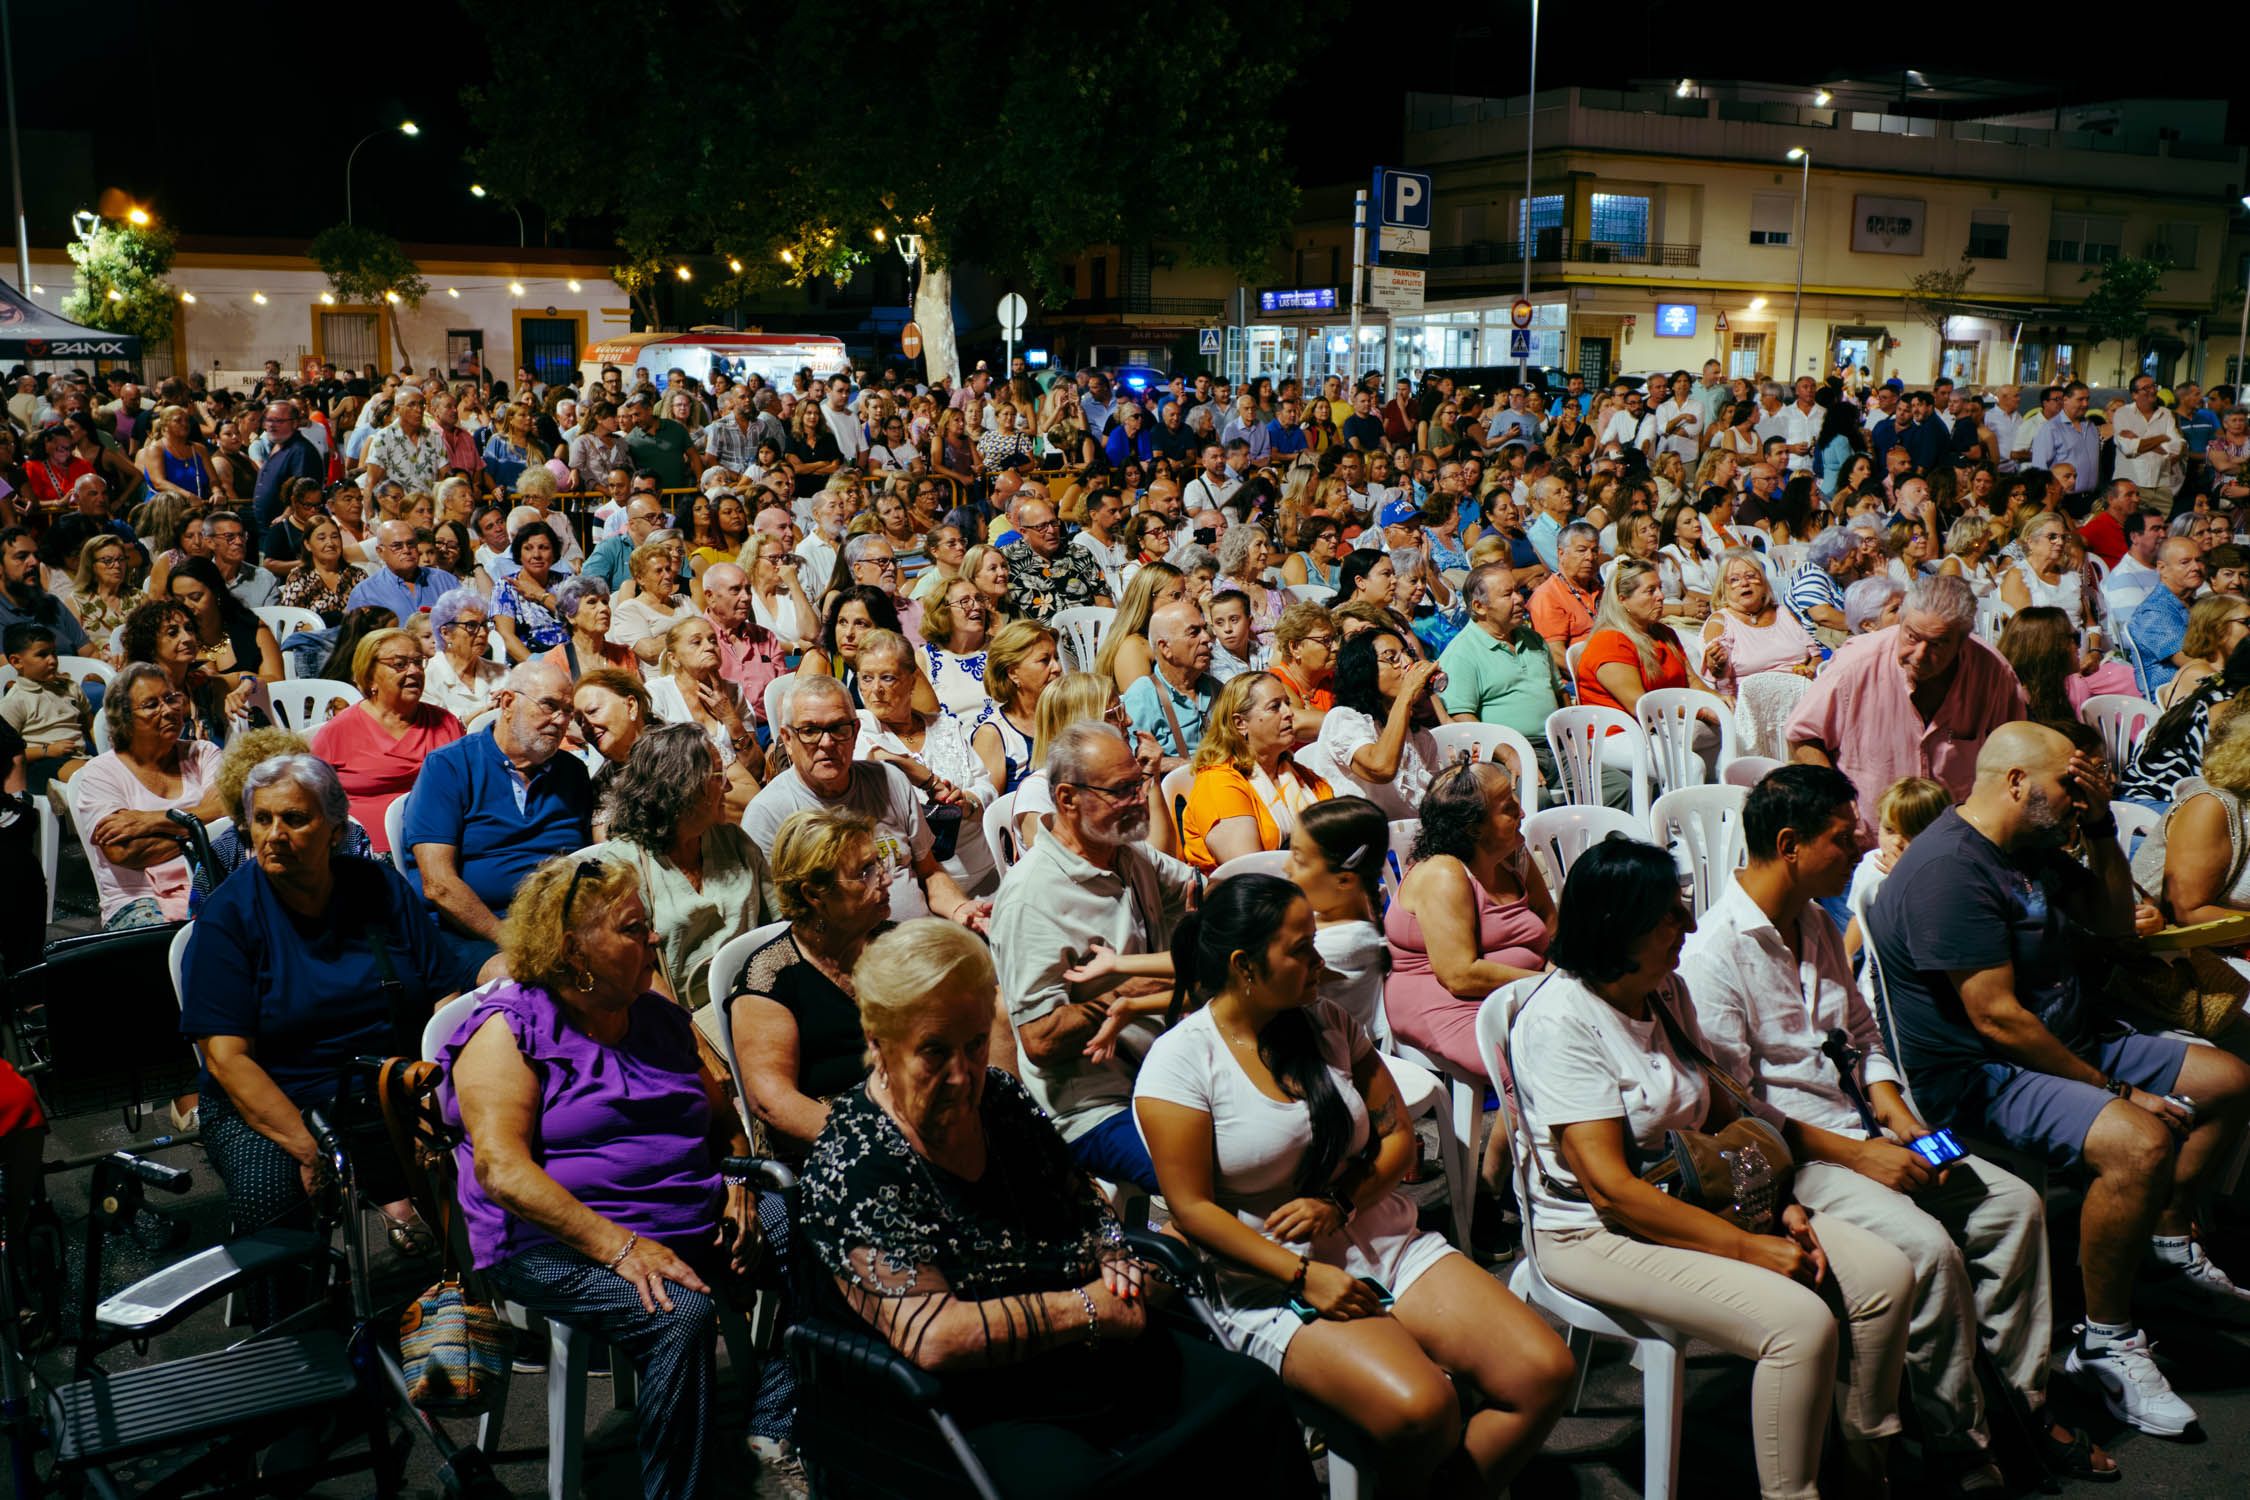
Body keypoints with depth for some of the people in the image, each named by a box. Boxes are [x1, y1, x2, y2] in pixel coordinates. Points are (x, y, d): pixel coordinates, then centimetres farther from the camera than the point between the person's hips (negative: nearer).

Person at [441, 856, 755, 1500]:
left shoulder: (661, 1018, 16)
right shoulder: (508, 1029, -4)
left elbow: (724, 1117, 24)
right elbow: (502, 1169, -16)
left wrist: (739, 1184, 0)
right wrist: (620, 1246, -24)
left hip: (693, 1229, 6)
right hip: (556, 1246, -6)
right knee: (682, 1316, -32)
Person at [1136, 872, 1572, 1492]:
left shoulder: (1327, 1024, 7)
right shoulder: (1181, 1060, -9)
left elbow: (1398, 1135, 9)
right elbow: (1193, 1209, -11)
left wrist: (1339, 1203, -9)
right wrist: (1305, 1275, -17)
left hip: (1386, 1243, 6)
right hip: (1273, 1278, -5)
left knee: (1544, 1372, -14)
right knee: (1420, 1408, -30)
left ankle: (1454, 1489, 5)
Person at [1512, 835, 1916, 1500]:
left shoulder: (1668, 991, 6)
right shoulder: (1560, 1020, -20)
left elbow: (1723, 1114, 13)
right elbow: (1610, 1189, -23)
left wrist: (1781, 1208, -5)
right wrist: (1752, 1248, -22)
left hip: (1704, 1201, 8)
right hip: (1598, 1235, -8)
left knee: (1887, 1277, -4)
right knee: (1800, 1322, -26)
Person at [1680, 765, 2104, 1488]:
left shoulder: (1816, 923, 10)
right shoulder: (1713, 954, -18)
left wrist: (1898, 1118, 1)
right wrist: (1854, 1154, -18)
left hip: (1862, 1131, 9)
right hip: (1786, 1156, -9)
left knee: (2015, 1202, -1)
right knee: (1929, 1246, -26)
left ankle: (2024, 1398, 12)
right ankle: (1960, 1446, -7)